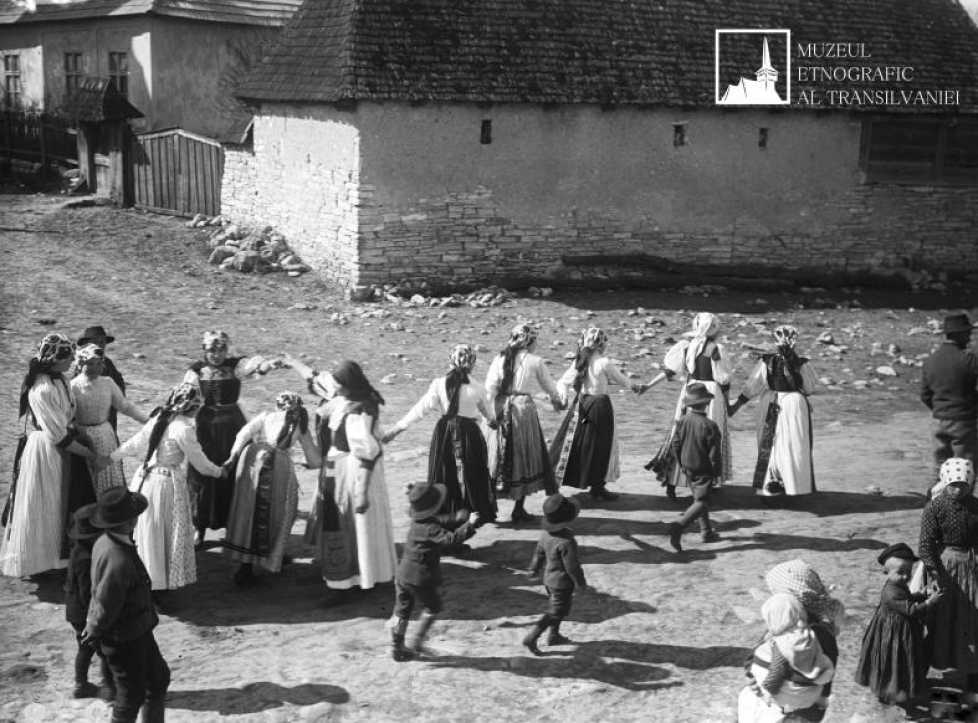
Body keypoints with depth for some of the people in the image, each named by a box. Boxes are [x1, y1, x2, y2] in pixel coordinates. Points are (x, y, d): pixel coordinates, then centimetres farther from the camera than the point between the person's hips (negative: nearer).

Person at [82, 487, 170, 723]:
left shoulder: (104, 543, -4)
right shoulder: (118, 561, -36)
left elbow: (97, 592, 9)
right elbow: (105, 608, -27)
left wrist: (93, 627, 17)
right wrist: (94, 632, -8)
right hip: (125, 641, -9)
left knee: (159, 678, 24)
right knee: (131, 696, 10)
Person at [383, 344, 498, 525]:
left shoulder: (439, 384, -9)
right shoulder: (476, 388, -8)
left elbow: (420, 409, -11)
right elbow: (484, 408, 12)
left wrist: (396, 428, -5)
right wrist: (490, 419, 36)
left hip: (444, 433, 1)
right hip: (469, 433, -1)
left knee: (444, 473, 13)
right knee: (472, 474, 14)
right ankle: (480, 513, 23)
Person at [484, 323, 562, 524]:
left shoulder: (500, 359, 4)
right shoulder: (535, 361, -2)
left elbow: (490, 388, -4)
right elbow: (548, 386, 11)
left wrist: (491, 413, -2)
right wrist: (557, 400, 31)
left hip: (502, 410, 3)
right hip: (524, 409, -3)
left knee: (498, 460, 11)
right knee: (525, 458, 8)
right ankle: (519, 510, 9)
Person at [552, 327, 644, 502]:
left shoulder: (579, 362, 2)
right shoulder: (604, 363, -13)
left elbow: (562, 382, 2)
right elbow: (620, 379, 1)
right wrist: (634, 386, 18)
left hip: (580, 405, 5)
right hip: (600, 406, -5)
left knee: (571, 443, 10)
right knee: (600, 447, 6)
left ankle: (554, 481, 11)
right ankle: (597, 486, 11)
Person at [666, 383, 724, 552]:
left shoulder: (683, 422, -5)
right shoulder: (709, 425, -21)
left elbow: (675, 445, 3)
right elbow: (714, 454, -17)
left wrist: (682, 464, 17)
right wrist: (718, 472, -3)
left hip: (687, 469, 7)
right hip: (703, 471, -7)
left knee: (699, 498, 20)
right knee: (701, 502, -2)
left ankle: (706, 531, 28)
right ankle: (679, 526, -21)